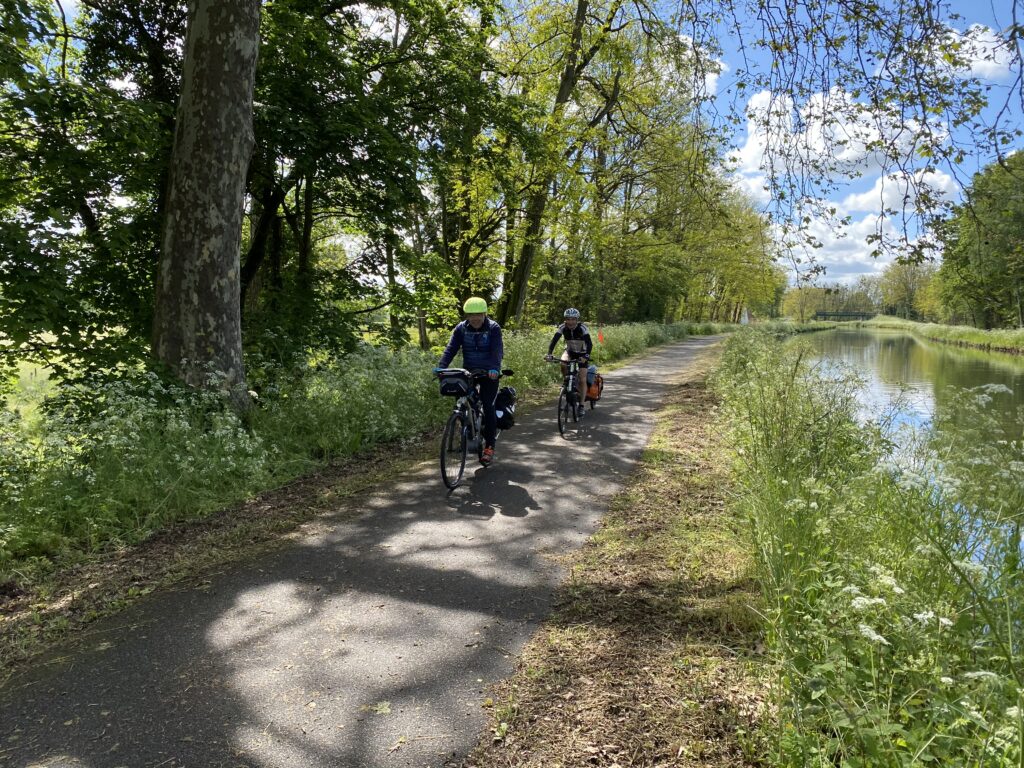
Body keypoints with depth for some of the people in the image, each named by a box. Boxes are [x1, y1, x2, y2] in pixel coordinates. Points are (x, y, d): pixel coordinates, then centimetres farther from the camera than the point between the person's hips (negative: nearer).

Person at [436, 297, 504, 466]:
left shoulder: (493, 328, -13)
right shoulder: (461, 328, -4)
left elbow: (497, 350, -24)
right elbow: (450, 349, -13)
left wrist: (495, 368, -43)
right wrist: (440, 367, -29)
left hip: (489, 373, -3)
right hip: (469, 371, 3)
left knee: (487, 406, -11)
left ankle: (489, 446, -2)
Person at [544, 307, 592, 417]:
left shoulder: (582, 328, -28)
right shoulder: (563, 327, -20)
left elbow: (589, 343, -35)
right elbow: (554, 340, -25)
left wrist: (586, 356, -52)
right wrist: (549, 354, -41)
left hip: (581, 353, -2)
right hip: (570, 351, 2)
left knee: (582, 380, -11)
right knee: (563, 363, -33)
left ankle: (581, 406, -3)